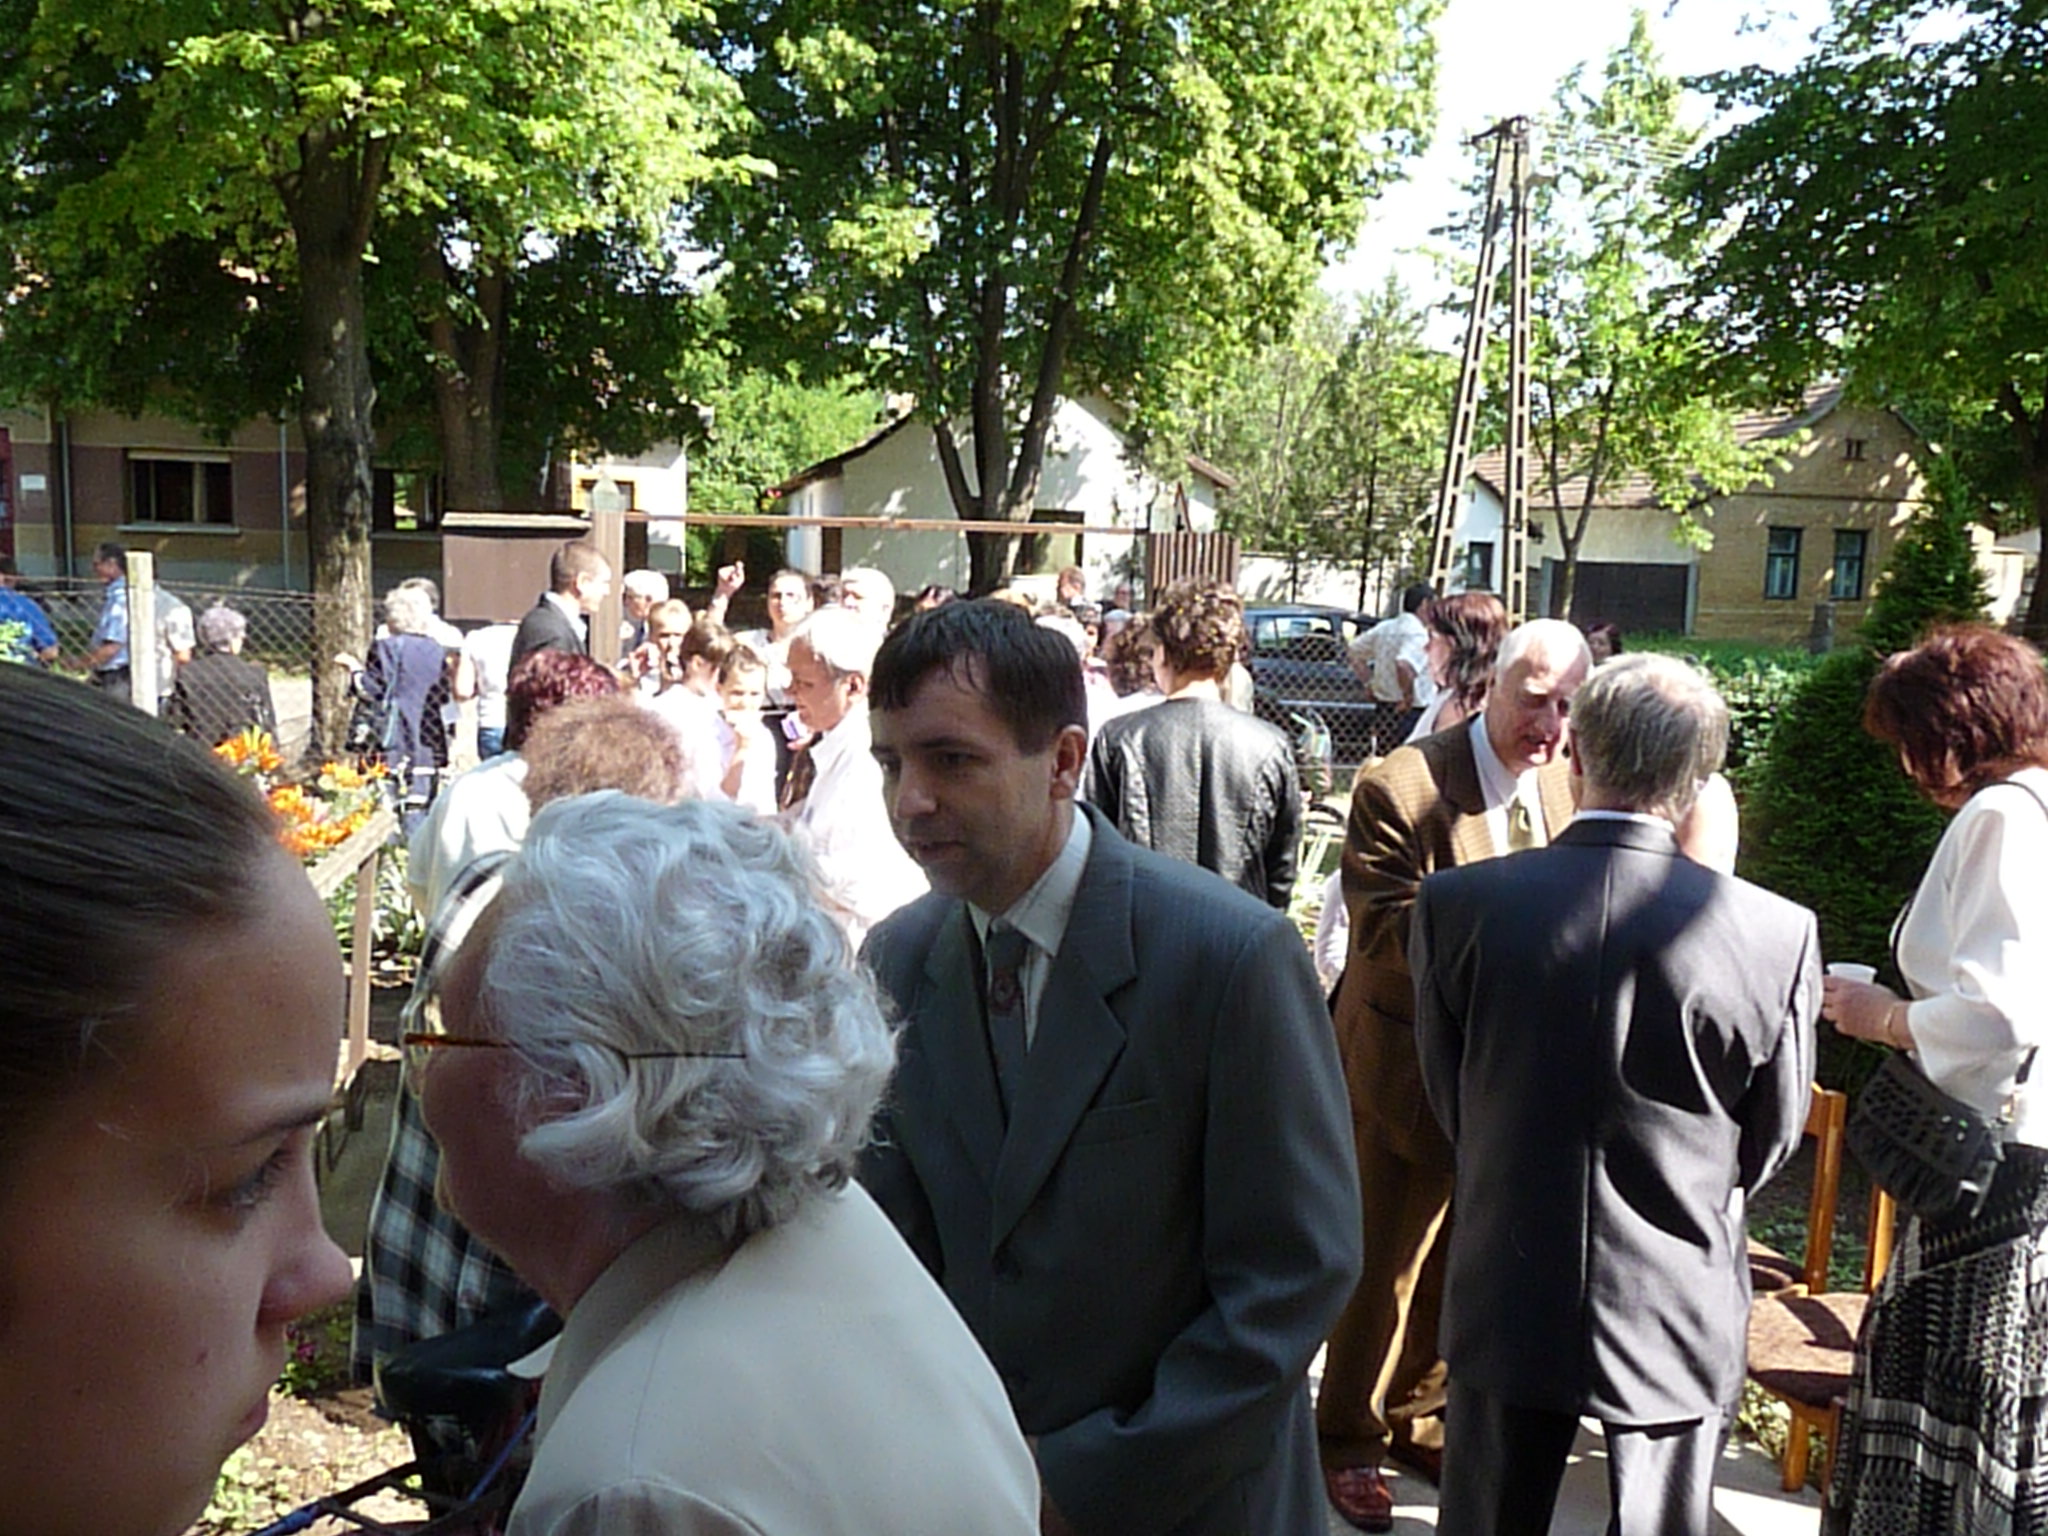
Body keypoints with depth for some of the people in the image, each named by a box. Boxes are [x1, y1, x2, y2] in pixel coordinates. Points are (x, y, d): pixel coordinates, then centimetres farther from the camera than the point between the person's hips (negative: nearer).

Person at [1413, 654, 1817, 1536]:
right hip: (1681, 1319, 0)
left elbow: (1450, 1104, -1)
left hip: (1506, 1304, 1)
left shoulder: (1456, 904, -15)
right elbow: (1772, 1142, -1)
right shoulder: (1781, 935, -16)